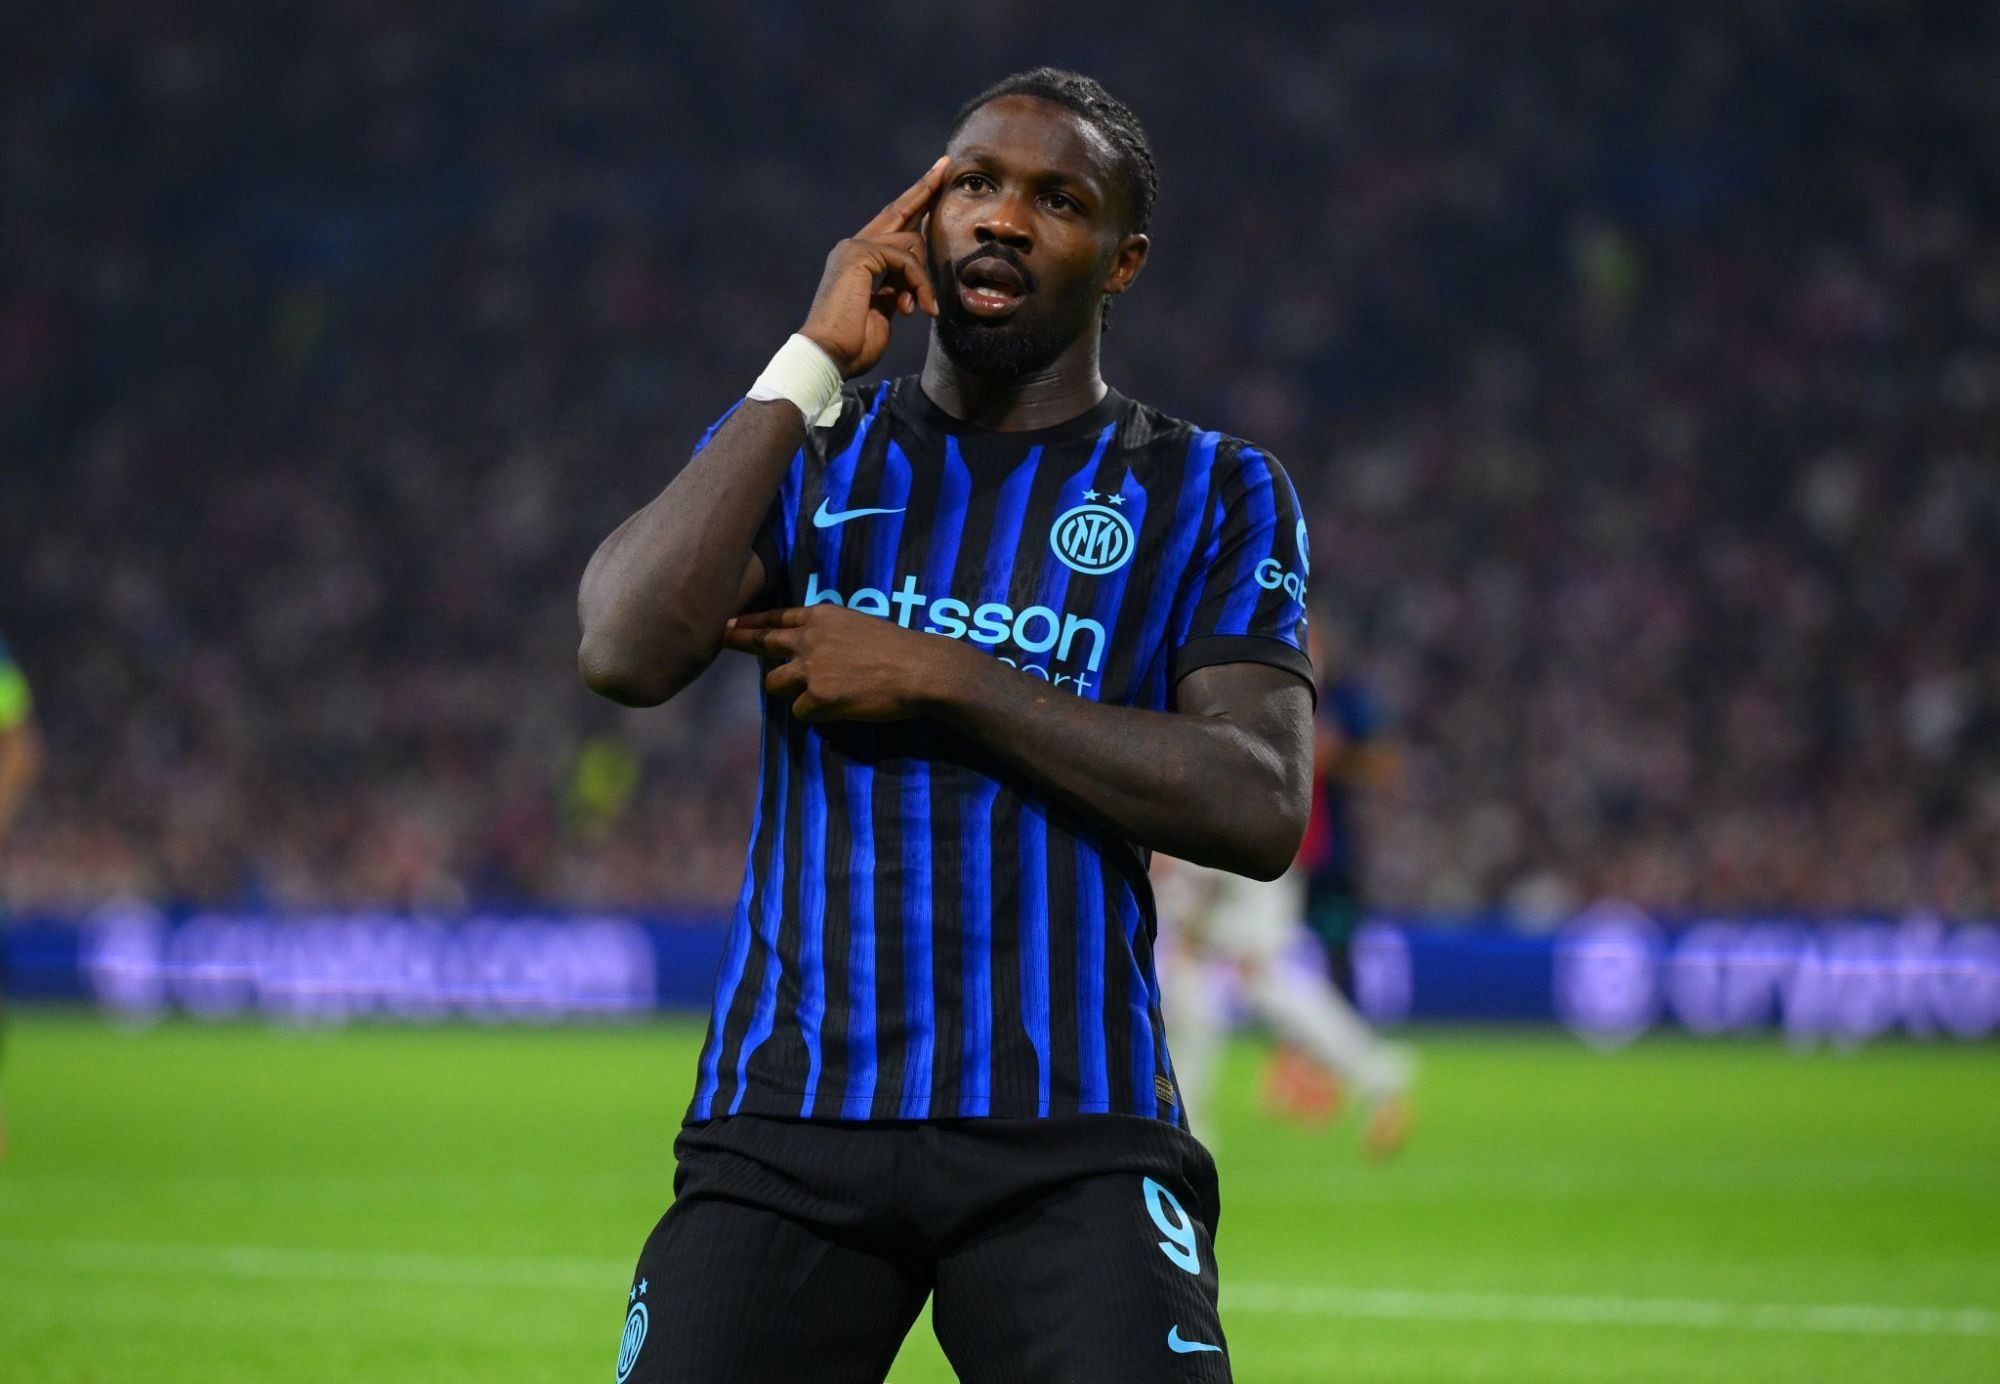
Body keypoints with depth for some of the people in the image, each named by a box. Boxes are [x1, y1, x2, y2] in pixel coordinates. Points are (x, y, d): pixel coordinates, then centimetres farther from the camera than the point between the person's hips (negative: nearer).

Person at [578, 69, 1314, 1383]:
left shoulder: (1211, 493, 7)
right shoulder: (801, 445, 12)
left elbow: (1258, 811, -6)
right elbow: (627, 652, -7)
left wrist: (942, 682, -9)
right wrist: (812, 366, -5)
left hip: (1074, 1140, -1)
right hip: (787, 1120, 2)